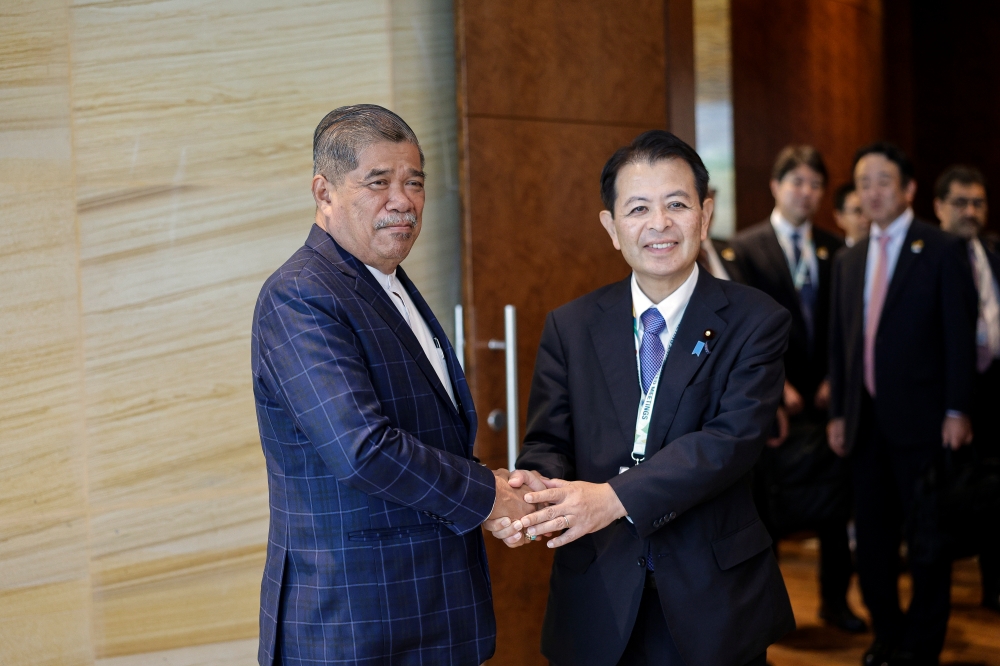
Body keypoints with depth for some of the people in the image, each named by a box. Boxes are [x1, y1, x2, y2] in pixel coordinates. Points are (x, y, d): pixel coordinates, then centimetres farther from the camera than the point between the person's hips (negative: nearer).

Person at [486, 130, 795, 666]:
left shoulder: (755, 322, -5)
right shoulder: (569, 328, 5)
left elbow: (731, 440, -17)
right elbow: (549, 441, 0)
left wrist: (615, 497, -27)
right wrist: (533, 484, -25)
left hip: (714, 601, -2)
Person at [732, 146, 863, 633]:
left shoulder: (833, 249, 9)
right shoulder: (747, 247, -2)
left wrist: (834, 380, -4)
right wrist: (778, 385, -12)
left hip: (827, 393, 4)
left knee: (836, 500, 6)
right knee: (765, 501, 3)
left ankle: (835, 599, 20)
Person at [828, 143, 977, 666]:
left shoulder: (941, 250, -3)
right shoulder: (848, 261, 13)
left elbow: (960, 336, -7)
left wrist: (957, 412, -13)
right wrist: (837, 412, 9)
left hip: (921, 418, -5)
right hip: (867, 422, 5)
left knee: (926, 536, 3)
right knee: (871, 537, 10)